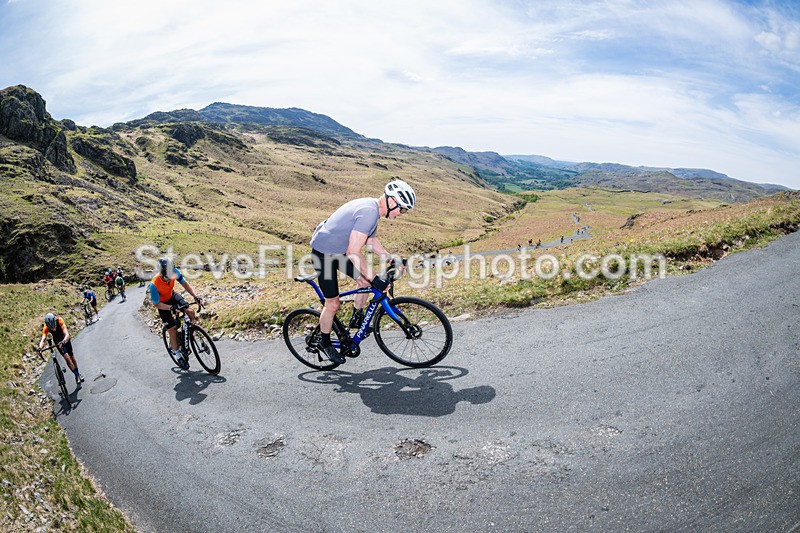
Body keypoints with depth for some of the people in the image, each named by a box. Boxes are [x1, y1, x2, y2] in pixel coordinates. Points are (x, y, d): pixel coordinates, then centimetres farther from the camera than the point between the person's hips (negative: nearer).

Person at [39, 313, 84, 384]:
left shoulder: (59, 321, -35)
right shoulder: (46, 327, -28)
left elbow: (67, 334, -42)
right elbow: (43, 339, -35)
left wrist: (63, 342, -60)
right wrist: (40, 348, -54)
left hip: (65, 339, -1)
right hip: (58, 342, 1)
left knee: (72, 357, 12)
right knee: (67, 358, -16)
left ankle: (78, 373, 32)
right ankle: (77, 375, -4)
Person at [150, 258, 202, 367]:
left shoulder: (174, 272, -27)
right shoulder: (154, 284, -37)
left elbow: (184, 283, -12)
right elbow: (156, 304, -25)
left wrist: (195, 296, -24)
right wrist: (170, 308, -41)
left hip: (172, 295, 4)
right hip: (162, 304, -4)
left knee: (190, 312, -17)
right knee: (172, 329, -5)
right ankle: (177, 353, 16)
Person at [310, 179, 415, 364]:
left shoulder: (372, 208, 2)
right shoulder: (369, 212, -29)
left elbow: (371, 240, 17)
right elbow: (353, 253, -32)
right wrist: (375, 280, -29)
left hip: (340, 250, 9)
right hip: (323, 253, -9)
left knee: (366, 281, 3)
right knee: (333, 304, 0)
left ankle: (357, 318, 23)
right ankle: (325, 343, 21)